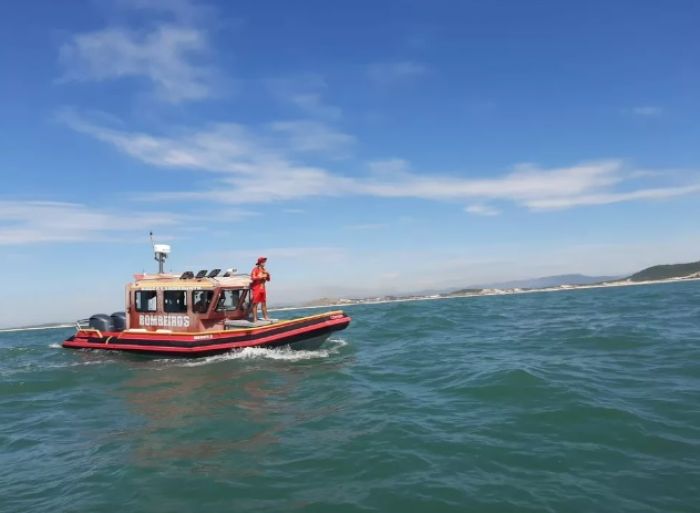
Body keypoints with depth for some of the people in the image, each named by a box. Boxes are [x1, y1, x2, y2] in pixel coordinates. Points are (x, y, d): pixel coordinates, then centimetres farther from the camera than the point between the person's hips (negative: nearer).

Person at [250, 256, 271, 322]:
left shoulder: (264, 270, 12)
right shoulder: (255, 269, -7)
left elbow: (268, 279, 15)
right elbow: (253, 278, -19)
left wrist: (268, 274, -4)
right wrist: (261, 277, -20)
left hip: (262, 288, 7)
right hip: (256, 288, -7)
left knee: (264, 303, 10)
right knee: (255, 304, -6)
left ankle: (265, 317, 16)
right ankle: (255, 318, -5)